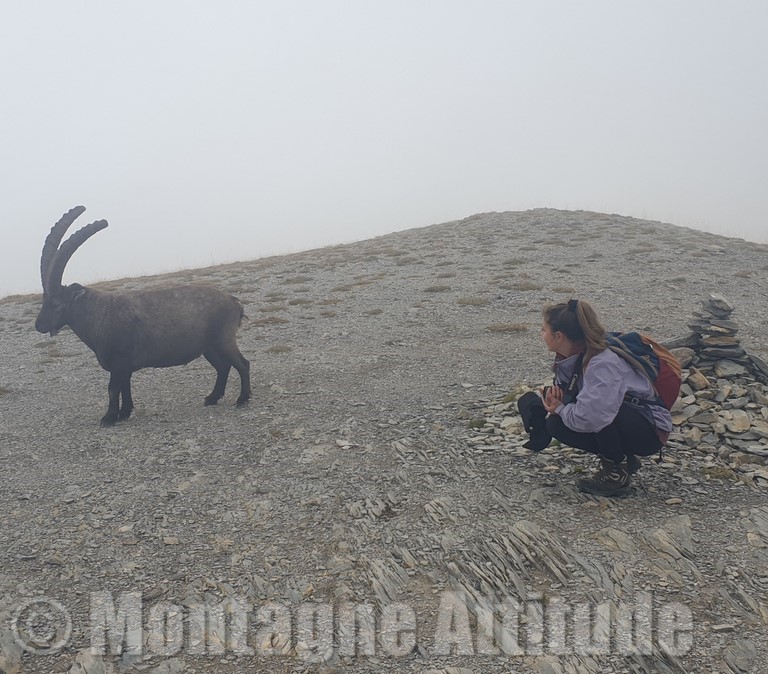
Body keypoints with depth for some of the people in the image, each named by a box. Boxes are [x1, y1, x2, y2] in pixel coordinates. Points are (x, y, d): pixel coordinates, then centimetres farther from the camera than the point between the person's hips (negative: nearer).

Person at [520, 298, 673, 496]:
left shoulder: (603, 363, -30)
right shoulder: (572, 356, -3)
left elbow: (589, 417, -39)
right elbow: (564, 396, 12)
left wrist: (559, 408, -19)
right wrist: (553, 397, -13)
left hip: (650, 430, -9)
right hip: (620, 423, 9)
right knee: (556, 424, -6)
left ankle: (617, 472, -11)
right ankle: (622, 458, 6)